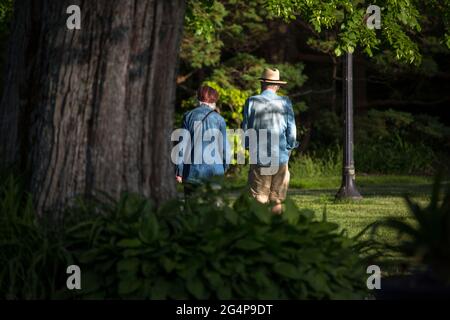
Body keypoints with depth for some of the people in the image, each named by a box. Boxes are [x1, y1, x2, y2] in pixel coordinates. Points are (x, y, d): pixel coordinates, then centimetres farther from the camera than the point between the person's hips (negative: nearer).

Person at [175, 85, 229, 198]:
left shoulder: (189, 116, 1)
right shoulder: (219, 119, 0)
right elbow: (224, 146, 3)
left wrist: (179, 171, 3)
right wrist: (225, 168, 16)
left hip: (193, 171, 1)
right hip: (214, 171, 0)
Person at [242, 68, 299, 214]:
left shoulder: (251, 102, -2)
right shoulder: (285, 103, -2)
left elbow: (245, 130, 4)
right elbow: (292, 132, 1)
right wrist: (289, 148, 18)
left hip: (258, 158, 0)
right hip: (280, 158, 0)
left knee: (259, 200, 1)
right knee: (277, 201, 6)